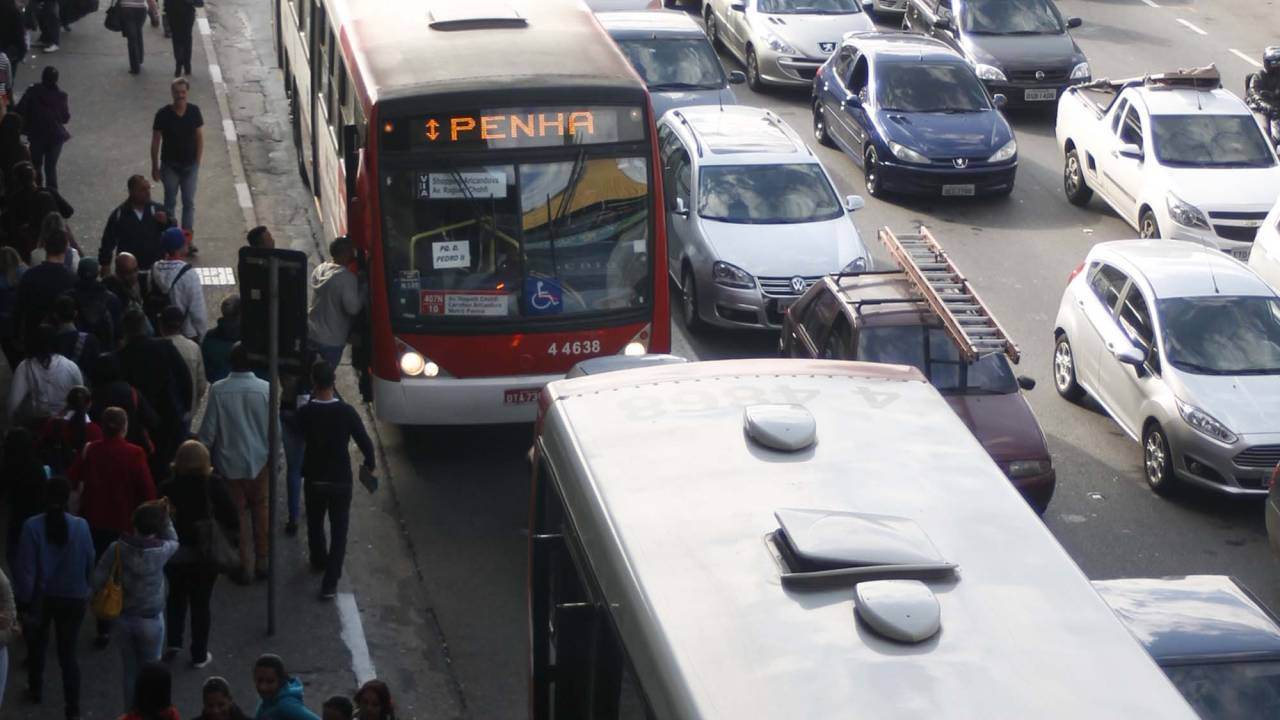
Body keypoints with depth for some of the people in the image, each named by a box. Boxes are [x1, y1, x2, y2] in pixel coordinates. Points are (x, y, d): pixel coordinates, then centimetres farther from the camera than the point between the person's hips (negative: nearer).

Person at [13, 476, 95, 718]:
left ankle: (36, 690, 43)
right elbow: (89, 563, -2)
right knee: (68, 652, 6)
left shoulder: (32, 526, -17)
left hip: (41, 597, 0)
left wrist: (23, 599, -4)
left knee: (37, 644, 25)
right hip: (72, 598, 0)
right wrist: (84, 588, 16)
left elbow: (25, 568, -14)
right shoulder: (80, 526, -13)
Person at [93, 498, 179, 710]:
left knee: (130, 671, 17)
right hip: (151, 620, -2)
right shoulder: (160, 551, -20)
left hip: (124, 618, 3)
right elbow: (174, 541, 5)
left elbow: (98, 579, -11)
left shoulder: (117, 548, -15)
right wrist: (165, 517, -2)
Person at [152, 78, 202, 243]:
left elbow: (199, 138, 3)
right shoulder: (163, 114, -12)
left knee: (189, 203, 5)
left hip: (190, 165, 2)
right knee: (170, 203, 9)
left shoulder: (194, 111, -5)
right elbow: (155, 142, -5)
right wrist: (155, 167, -3)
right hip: (170, 166, -2)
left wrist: (197, 162, 0)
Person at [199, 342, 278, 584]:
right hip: (260, 460, 1)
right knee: (261, 510, 17)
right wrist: (276, 455, 9)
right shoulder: (265, 389, -12)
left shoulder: (218, 390, -14)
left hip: (230, 462, -1)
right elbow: (275, 428, -6)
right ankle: (262, 562, 24)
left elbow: (209, 429, -9)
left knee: (236, 514, 11)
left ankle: (244, 566, 15)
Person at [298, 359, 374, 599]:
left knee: (315, 524, 26)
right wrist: (369, 464, 7)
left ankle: (319, 561, 47)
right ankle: (330, 583, 1)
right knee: (338, 531, 7)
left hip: (314, 479, 2)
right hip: (340, 480, -2)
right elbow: (366, 443, -13)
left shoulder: (305, 413, -14)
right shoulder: (346, 412, -19)